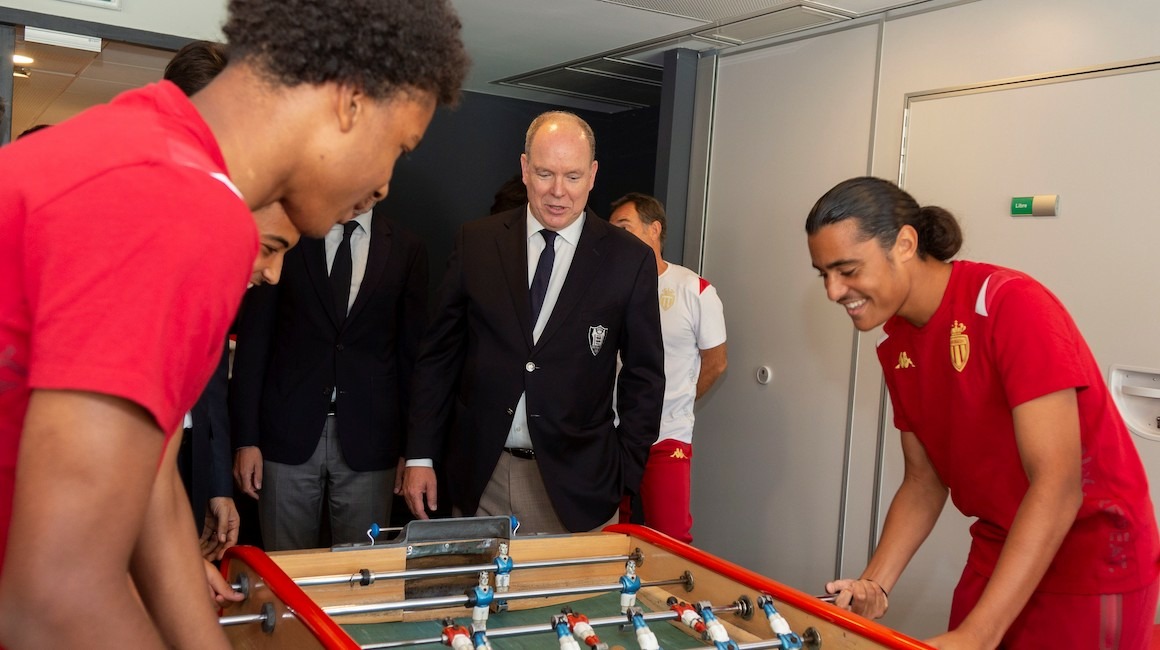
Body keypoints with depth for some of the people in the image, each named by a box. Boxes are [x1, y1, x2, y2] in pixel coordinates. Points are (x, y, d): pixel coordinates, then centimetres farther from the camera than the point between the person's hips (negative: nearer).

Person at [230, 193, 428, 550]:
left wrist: (412, 449, 6)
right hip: (290, 436, 0)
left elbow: (412, 354, 7)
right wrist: (246, 438, -3)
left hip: (367, 442, 1)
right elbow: (253, 341, 2)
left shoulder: (407, 250, 6)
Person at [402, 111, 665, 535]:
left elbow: (644, 376, 2)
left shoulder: (630, 259, -2)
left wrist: (625, 474, -2)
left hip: (576, 483, -1)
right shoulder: (476, 242, 2)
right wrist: (420, 456, 3)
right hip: (479, 476, 2)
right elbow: (439, 353, 5)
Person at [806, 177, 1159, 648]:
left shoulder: (1011, 304, -23)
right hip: (998, 555, 6)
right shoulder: (895, 347, 0)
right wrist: (874, 584, -9)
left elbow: (1058, 485, -27)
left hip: (1091, 563, -6)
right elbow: (924, 480, 6)